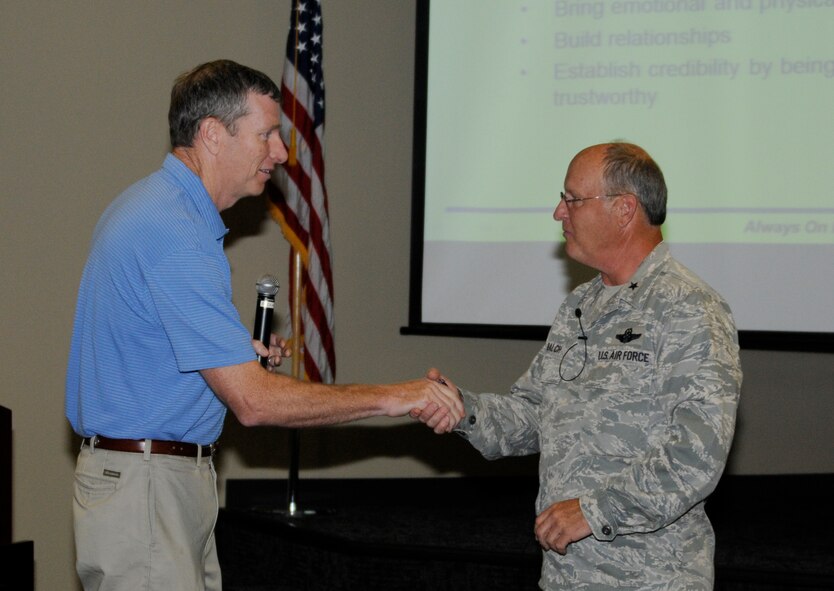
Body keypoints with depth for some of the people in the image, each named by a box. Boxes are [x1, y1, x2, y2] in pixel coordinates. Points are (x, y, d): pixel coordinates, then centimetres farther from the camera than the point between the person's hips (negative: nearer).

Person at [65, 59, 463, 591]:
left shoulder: (149, 208, 13)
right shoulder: (175, 235, -21)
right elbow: (253, 401, -25)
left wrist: (238, 357, 10)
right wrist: (392, 399, -20)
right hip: (145, 489, -10)